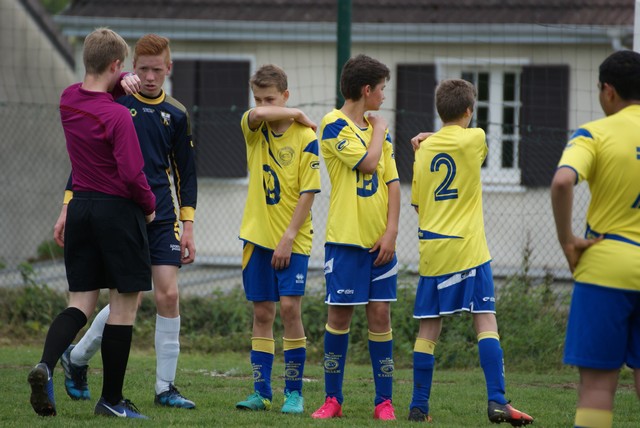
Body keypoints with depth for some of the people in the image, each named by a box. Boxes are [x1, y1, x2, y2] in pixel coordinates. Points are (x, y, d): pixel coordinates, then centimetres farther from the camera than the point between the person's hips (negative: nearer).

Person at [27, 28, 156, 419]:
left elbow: (92, 87, 28)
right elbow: (132, 174, -20)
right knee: (125, 305, 4)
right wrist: (149, 205, -2)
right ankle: (112, 399, 7)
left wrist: (123, 80, 10)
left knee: (81, 302, 8)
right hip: (119, 210, -7)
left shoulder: (68, 101, 3)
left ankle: (46, 365, -19)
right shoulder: (118, 116, -18)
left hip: (80, 209, 7)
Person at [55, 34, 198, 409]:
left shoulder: (176, 115, 7)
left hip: (161, 217, 3)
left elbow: (186, 174, 12)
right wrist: (69, 207, -1)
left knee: (168, 294, -6)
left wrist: (188, 228, 7)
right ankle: (77, 359, 18)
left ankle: (166, 388, 3)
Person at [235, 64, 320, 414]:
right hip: (256, 236, 4)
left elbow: (308, 193, -9)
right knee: (262, 313, 6)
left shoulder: (305, 138, -8)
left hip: (292, 239, -4)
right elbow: (257, 115, -22)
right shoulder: (254, 130, 3)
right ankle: (261, 392, 10)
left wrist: (289, 237, -13)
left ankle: (294, 392, -2)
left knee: (289, 307, -11)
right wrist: (295, 113, -11)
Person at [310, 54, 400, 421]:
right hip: (346, 238, -5)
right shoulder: (335, 125, -6)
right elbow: (367, 162, -17)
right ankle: (333, 398, 7)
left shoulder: (378, 129, 13)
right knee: (339, 314, -1)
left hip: (380, 238, 5)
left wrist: (391, 232, -2)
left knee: (380, 314, 2)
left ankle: (384, 401, 5)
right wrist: (379, 129, 0)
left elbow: (392, 181, 9)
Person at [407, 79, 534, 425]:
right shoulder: (474, 138, -4)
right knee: (485, 320, -5)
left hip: (431, 250, 4)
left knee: (428, 329, 6)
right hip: (468, 249, -4)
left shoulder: (423, 149, 8)